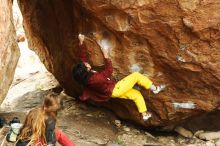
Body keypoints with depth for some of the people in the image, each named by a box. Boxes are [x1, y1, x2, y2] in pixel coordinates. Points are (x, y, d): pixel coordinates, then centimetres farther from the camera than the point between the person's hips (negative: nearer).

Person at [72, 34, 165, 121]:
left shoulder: (84, 75, -10)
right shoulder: (95, 78, -35)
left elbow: (83, 57, 0)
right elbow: (109, 71, -20)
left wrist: (81, 43, -1)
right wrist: (106, 56, -12)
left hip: (111, 91, 10)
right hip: (115, 90, -10)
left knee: (136, 94, 19)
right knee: (136, 76, -6)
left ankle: (144, 115, 26)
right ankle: (154, 89, 6)